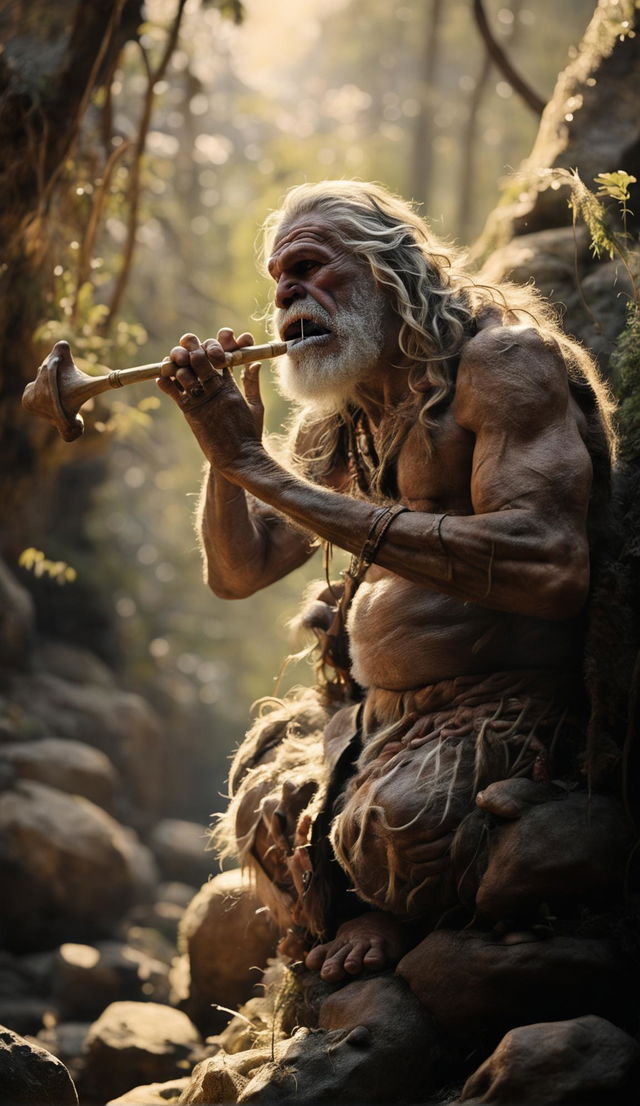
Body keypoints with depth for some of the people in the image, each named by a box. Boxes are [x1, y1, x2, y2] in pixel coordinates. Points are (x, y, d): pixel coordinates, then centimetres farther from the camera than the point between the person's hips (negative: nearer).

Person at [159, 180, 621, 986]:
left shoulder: (501, 359, -13)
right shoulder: (337, 423, 12)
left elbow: (550, 567, -29)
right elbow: (236, 573, 18)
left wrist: (270, 475, -28)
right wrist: (228, 451, -6)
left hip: (504, 713, -8)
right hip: (377, 717, 9)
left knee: (392, 820, -30)